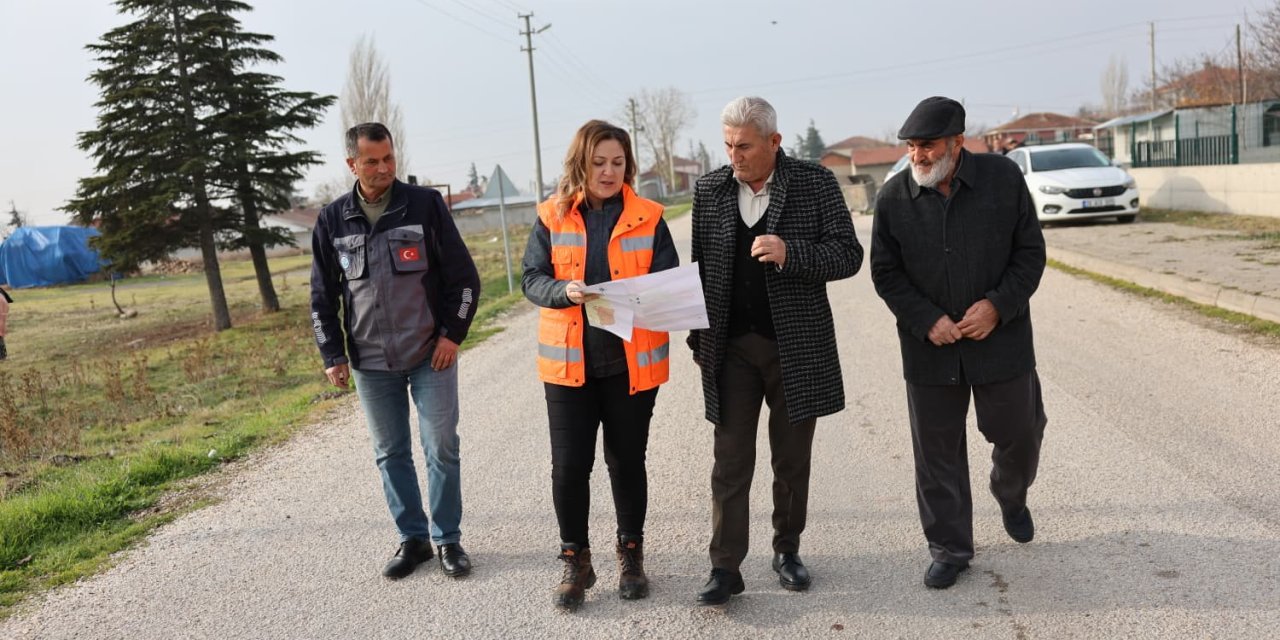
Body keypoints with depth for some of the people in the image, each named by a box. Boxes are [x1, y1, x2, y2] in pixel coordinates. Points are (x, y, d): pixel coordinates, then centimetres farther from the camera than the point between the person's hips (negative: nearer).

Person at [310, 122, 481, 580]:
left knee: (441, 448, 1)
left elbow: (464, 277, -1)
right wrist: (333, 356, 5)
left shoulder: (425, 205, -4)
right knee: (391, 454, 10)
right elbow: (322, 297, 11)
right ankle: (412, 538, 24)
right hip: (370, 363, 3)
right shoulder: (333, 220, 4)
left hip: (431, 355, -2)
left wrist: (452, 333, -7)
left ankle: (448, 539, 16)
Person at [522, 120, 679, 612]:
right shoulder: (552, 216, 1)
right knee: (569, 465, 2)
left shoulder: (647, 217, 1)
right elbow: (532, 280, -1)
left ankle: (630, 554, 32)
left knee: (627, 461, 12)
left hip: (632, 361, 0)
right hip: (569, 361, 0)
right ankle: (575, 561, 22)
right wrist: (565, 291, -21)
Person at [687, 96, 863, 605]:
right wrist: (698, 336, 8)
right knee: (730, 462, 2)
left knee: (793, 459, 11)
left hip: (797, 346, -1)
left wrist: (790, 252, -23)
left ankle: (787, 550, 29)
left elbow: (848, 256, -6)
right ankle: (725, 568, 11)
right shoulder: (710, 189, 3)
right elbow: (701, 266, 10)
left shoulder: (815, 183, -5)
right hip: (731, 347, 1)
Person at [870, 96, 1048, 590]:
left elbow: (1030, 252, -1)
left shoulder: (1003, 178, -6)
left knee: (1018, 433, 13)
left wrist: (997, 305, -14)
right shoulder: (894, 197, -5)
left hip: (1001, 340, 0)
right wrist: (928, 321, -12)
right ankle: (949, 549, 22)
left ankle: (1011, 495, 48)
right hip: (929, 346, 0)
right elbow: (885, 272, 0)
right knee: (937, 452, 6)